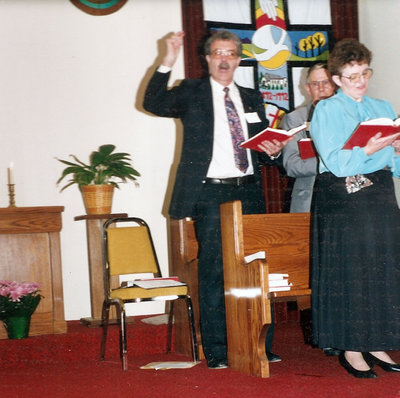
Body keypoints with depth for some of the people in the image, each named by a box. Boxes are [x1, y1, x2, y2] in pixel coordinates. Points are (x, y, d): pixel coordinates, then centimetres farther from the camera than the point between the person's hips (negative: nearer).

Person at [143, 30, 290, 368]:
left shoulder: (252, 98, 18)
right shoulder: (191, 92, 7)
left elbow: (263, 144, 20)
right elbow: (154, 104, -10)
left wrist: (273, 150, -2)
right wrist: (167, 63, -18)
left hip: (248, 192, 4)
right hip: (211, 194, -3)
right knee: (213, 270, -2)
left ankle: (261, 346, 12)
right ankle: (216, 351, 5)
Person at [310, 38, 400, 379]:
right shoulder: (326, 111, 1)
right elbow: (336, 163, -11)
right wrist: (368, 150, -24)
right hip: (343, 199, -5)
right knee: (349, 271, -3)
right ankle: (350, 349, 4)